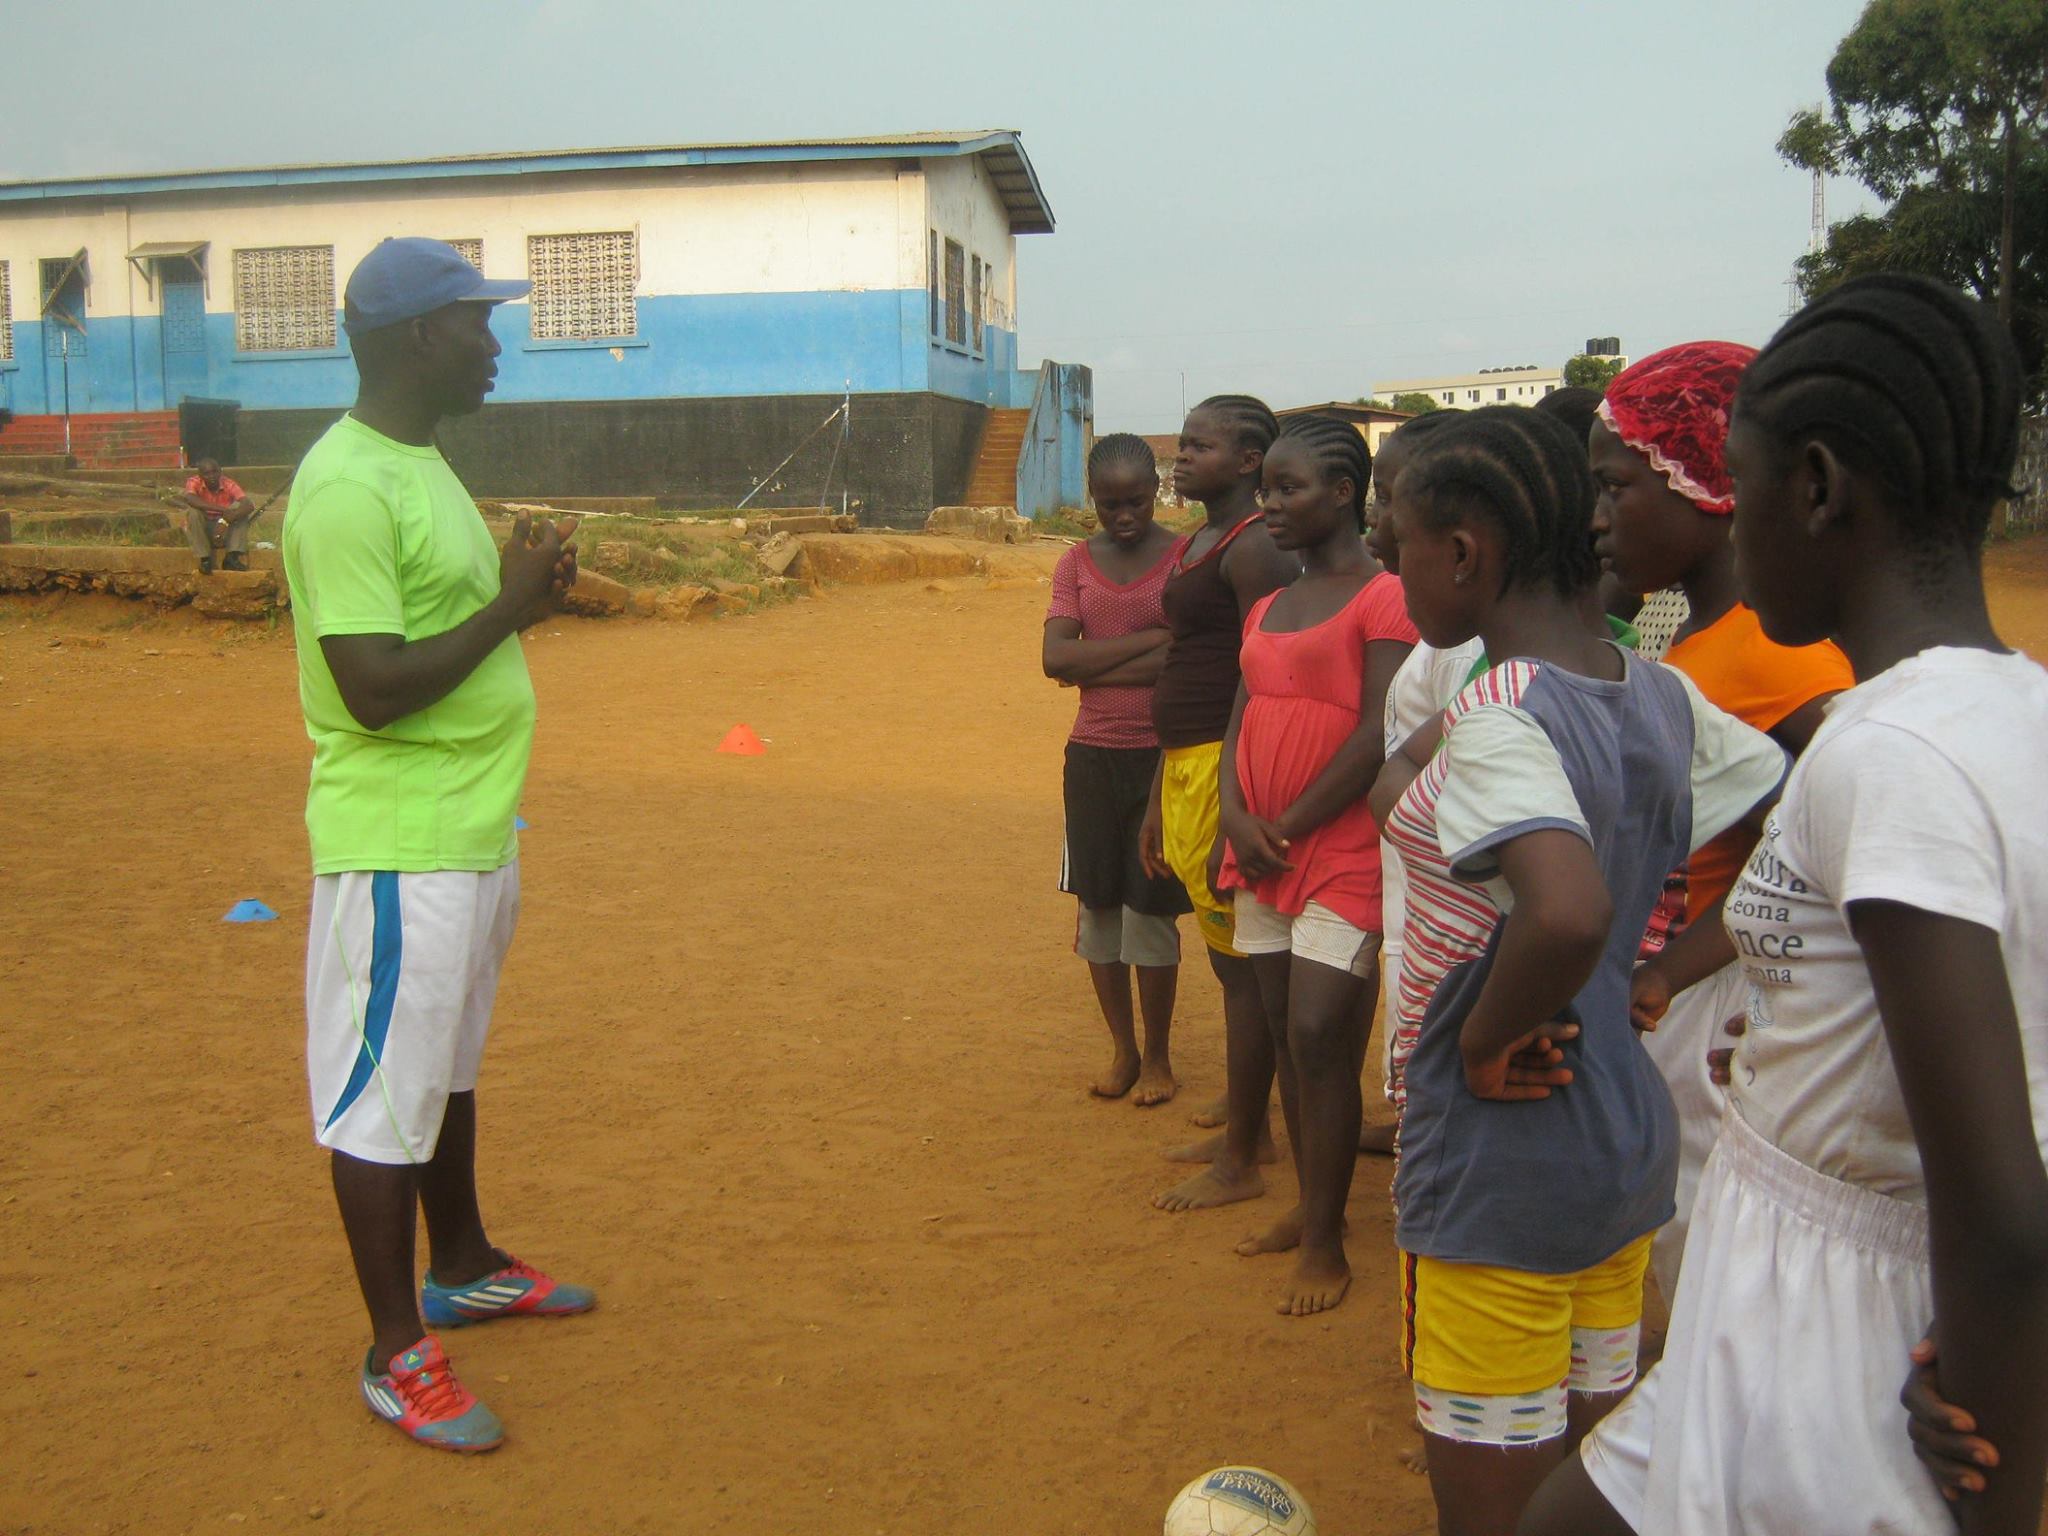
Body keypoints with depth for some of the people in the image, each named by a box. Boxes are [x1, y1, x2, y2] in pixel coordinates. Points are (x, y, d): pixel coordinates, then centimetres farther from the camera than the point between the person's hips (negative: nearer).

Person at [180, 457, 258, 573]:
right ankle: (204, 558, -21)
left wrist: (225, 521, -42)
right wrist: (223, 510, -44)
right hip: (201, 532, -1)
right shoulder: (194, 483, -13)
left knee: (240, 506, -21)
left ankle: (232, 557, -24)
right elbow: (189, 499, -38)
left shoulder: (229, 485, -12)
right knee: (193, 509, -29)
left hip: (223, 530, 1)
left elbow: (249, 505, -28)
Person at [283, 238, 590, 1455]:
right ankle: (398, 1350, 14)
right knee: (386, 1092, 2)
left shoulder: (426, 463, 13)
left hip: (476, 827, 10)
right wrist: (508, 606, -17)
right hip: (398, 844, -10)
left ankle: (463, 1268, 39)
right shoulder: (347, 487, -19)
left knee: (450, 1064, 22)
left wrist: (525, 591, 3)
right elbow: (375, 686, -24)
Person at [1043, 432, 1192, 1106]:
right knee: (1097, 902, 9)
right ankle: (1122, 1048, 26)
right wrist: (1147, 639, -15)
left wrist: (1094, 666, -13)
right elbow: (1056, 657, -8)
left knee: (1150, 905, 1)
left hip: (1163, 753, -4)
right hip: (1093, 754, 4)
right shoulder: (1076, 563, 6)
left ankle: (1157, 1054, 19)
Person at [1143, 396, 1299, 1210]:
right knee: (1234, 960, 18)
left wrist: (1234, 809, -23)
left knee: (1242, 964, -1)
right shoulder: (1196, 546, 17)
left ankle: (1239, 1163, 9)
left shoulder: (1255, 549, -14)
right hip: (1184, 767, 10)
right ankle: (1246, 1124, 31)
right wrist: (1158, 800, 21)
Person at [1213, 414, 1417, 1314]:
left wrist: (1289, 825, -13)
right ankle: (1311, 1209, 26)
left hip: (1343, 854, -8)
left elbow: (1379, 737, -16)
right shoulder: (1268, 608, 15)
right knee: (1285, 1034, 13)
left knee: (1320, 1039, -7)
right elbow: (1241, 720, 13)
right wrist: (1237, 818, -5)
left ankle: (1325, 1243, 4)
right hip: (1264, 858, 8)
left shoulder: (1382, 598, -10)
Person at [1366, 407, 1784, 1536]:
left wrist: (1486, 1036, -21)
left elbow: (1570, 913, -39)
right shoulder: (1662, 697, 2)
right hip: (1632, 1143, 8)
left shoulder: (1498, 716, -23)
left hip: (1499, 1165, -8)